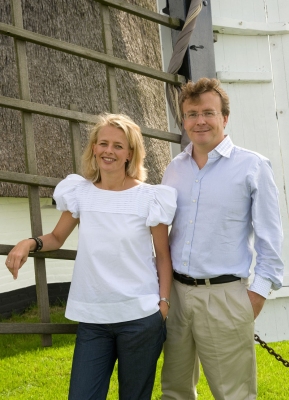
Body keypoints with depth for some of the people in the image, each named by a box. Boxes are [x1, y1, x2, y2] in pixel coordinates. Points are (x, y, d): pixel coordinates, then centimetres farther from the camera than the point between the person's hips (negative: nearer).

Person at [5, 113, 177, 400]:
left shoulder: (150, 197, -5)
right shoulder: (79, 192, 3)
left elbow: (163, 256, 1)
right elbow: (57, 238, 14)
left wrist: (164, 302, -4)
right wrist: (29, 243, -6)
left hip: (141, 316, -2)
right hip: (92, 318, 3)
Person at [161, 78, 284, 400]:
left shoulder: (253, 166, -6)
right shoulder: (174, 168, 8)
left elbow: (269, 236, -4)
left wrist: (259, 290, -7)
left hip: (224, 295, -5)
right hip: (175, 291, 5)